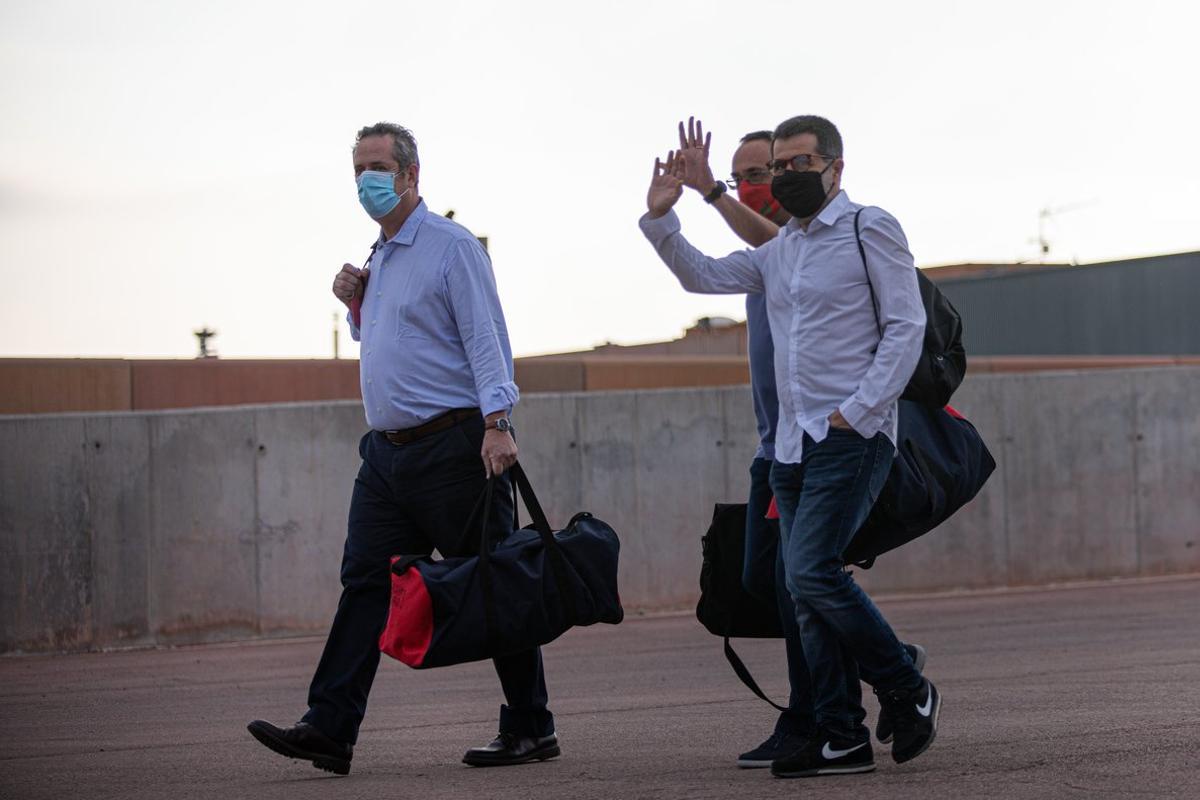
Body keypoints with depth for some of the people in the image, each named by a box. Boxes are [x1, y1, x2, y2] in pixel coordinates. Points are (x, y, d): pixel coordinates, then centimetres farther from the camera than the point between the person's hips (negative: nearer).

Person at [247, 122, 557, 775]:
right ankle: (330, 728, -3)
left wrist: (496, 422, -25)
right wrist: (355, 304, 11)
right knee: (365, 583, 1)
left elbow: (485, 339, -14)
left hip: (452, 445, -8)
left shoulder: (452, 246, -7)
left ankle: (530, 728, 5)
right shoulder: (380, 257, 18)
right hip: (388, 451, 8)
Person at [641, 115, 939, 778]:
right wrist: (660, 218, 4)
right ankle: (840, 738, 6)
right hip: (793, 443, 8)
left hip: (852, 436, -8)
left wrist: (858, 412, -15)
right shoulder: (779, 250, 20)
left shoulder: (870, 229, -3)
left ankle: (908, 691, -3)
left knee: (812, 573, -19)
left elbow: (906, 327, -9)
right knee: (806, 591, 4)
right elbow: (704, 276, 20)